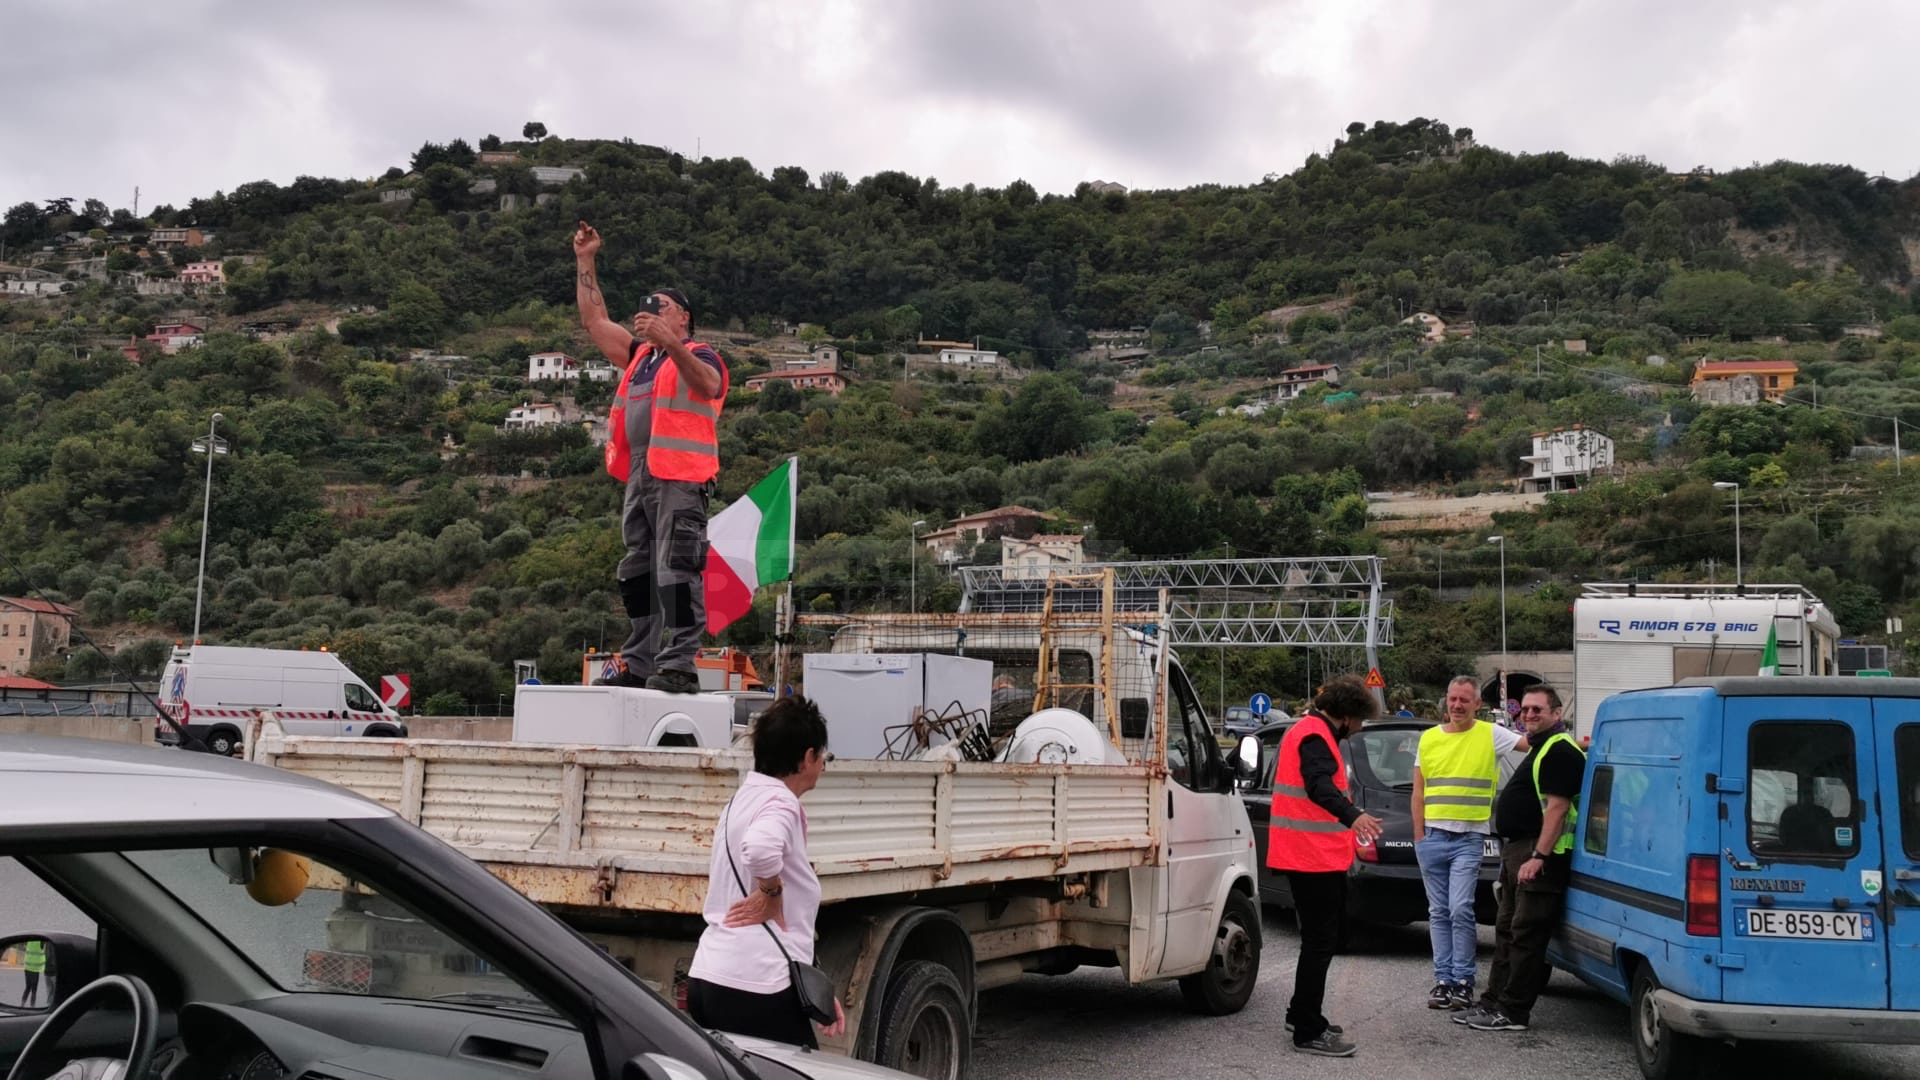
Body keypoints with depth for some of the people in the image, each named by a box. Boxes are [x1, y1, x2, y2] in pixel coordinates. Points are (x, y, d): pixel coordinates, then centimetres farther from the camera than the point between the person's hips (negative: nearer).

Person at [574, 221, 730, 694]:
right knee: (637, 573, 10)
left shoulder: (697, 354, 1)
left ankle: (679, 666, -14)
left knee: (677, 571, -13)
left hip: (680, 477, -8)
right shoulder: (639, 354, 24)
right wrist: (585, 262, 24)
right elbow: (596, 321, 27)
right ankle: (639, 664, 15)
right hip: (639, 477, 9)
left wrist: (670, 342, -35)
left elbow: (708, 385, -21)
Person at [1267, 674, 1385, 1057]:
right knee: (1321, 940, -7)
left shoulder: (1310, 731, 17)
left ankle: (1301, 1015, 28)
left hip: (1316, 854, 11)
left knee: (1322, 936, 18)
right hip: (1313, 857, -11)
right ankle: (1309, 1033, -3)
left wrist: (1348, 822, 43)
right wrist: (1353, 816, -53)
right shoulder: (1315, 736, -17)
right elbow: (1318, 785, -36)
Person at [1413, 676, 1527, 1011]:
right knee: (1439, 912, 7)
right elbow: (1418, 792, 12)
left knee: (1461, 909, -11)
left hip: (1469, 838, -4)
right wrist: (1418, 836, 7)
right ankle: (1443, 979, 14)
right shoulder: (1428, 739, 11)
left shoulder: (1490, 735, 1)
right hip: (1433, 836, 4)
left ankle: (1463, 980, -1)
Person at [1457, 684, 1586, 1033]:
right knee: (1507, 931, 14)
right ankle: (1494, 1003, 20)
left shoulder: (1560, 750, -14)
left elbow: (1557, 807, -21)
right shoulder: (1540, 748, 20)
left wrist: (1538, 856, -25)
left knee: (1526, 935, -7)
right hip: (1516, 849, 11)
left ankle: (1513, 1012, -3)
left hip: (1539, 853, -11)